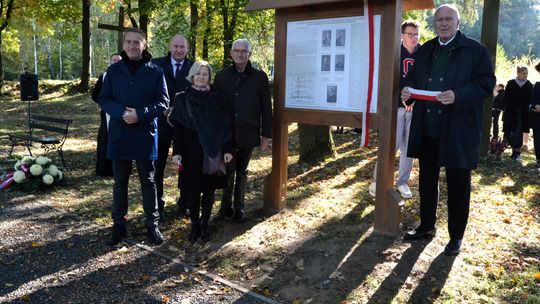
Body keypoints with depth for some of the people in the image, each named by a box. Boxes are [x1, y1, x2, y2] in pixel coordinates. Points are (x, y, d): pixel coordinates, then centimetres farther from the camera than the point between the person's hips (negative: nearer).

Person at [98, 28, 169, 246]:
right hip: (119, 134, 2)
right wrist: (121, 113, -17)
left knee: (148, 181, 8)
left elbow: (163, 102, -4)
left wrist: (140, 114, -18)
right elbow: (104, 99, 2)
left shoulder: (155, 71, -1)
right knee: (120, 182, 11)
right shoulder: (114, 70, 5)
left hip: (145, 134, -2)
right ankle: (119, 225, 22)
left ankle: (152, 225, 18)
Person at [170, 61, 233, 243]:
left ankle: (204, 224, 22)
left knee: (209, 189, 7)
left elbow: (225, 126, 1)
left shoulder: (216, 98, 2)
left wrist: (228, 149, -4)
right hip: (191, 152, 0)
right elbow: (177, 127, -1)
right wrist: (177, 152, -9)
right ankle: (194, 225, 19)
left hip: (212, 152, 1)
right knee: (192, 190, 4)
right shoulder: (182, 99, 1)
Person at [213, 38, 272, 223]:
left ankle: (239, 207, 24)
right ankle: (226, 207, 19)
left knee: (241, 172, 11)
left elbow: (266, 108, 2)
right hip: (226, 133, 0)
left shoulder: (259, 77, 2)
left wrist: (266, 134, -1)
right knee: (228, 171, 4)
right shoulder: (221, 76, 5)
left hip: (248, 133, 0)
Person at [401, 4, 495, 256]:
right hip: (426, 130, 5)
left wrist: (458, 96, -24)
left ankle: (456, 236, 19)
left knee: (458, 186, 5)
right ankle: (426, 226, 32)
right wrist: (408, 88, -2)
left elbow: (486, 83, -8)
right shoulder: (425, 51, 14)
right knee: (427, 181, 15)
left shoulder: (475, 50, -3)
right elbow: (413, 77, 21)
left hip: (458, 131, -5)